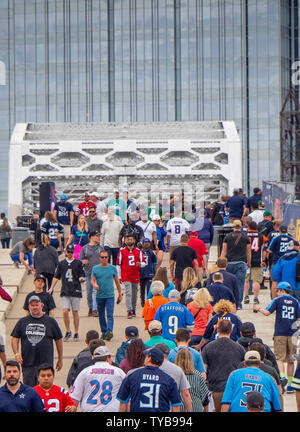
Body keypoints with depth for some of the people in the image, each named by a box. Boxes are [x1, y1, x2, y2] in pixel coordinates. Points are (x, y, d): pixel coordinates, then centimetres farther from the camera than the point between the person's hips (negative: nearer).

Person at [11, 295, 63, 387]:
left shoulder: (50, 321, 7)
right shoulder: (22, 322, 10)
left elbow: (58, 340, 12)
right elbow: (14, 338, 11)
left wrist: (60, 359, 13)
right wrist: (16, 354, -4)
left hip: (46, 363, -1)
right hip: (27, 364, 1)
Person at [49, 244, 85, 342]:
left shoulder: (78, 263, 5)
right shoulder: (61, 263, 11)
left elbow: (82, 275, 6)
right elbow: (56, 277, 15)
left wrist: (81, 279, -18)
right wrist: (51, 288, 9)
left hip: (76, 291, -2)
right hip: (65, 292, 2)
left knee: (75, 312, 1)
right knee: (65, 311, -7)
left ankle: (76, 333, 9)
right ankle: (68, 332, 8)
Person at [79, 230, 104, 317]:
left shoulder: (101, 248, 10)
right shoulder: (84, 248, 7)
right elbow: (80, 260, 6)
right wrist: (83, 262, -16)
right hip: (88, 273, 1)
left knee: (96, 291, -13)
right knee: (89, 292, 7)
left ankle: (95, 310, -14)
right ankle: (90, 308, 26)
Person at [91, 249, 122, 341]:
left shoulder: (113, 268, 4)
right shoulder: (95, 269, 5)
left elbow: (117, 281, 11)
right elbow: (92, 280, 1)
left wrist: (120, 294, 13)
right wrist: (94, 285, -23)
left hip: (110, 296, -2)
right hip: (99, 296, 2)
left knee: (110, 315, -14)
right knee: (101, 315, 11)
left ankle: (109, 332, -24)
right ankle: (104, 332, 23)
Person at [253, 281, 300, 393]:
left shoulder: (277, 300, 0)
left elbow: (267, 312, -7)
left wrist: (258, 308, 11)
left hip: (280, 334, -3)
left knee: (279, 358, -4)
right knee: (291, 360, 9)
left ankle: (282, 377, -28)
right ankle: (290, 385, 11)